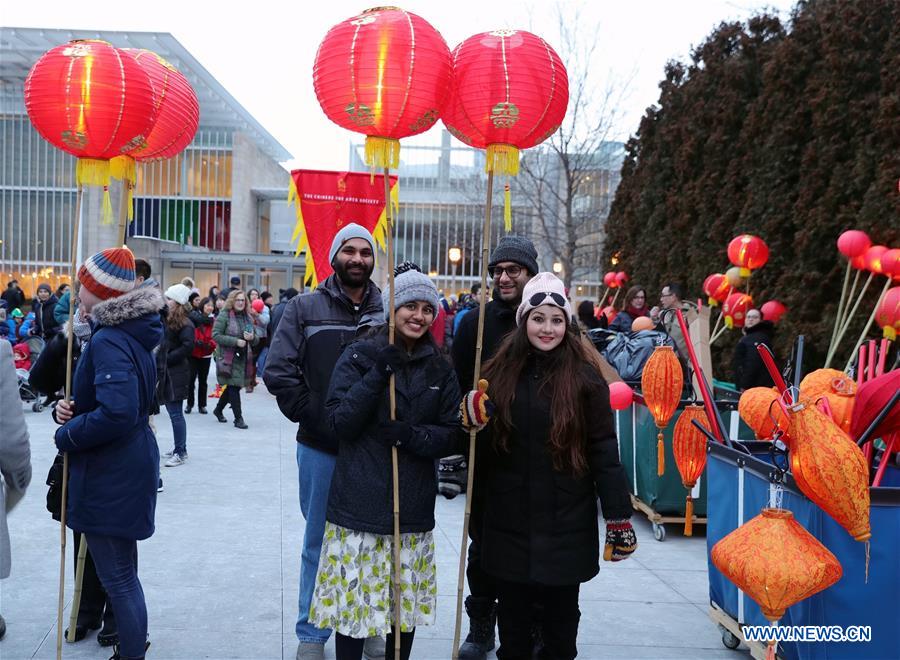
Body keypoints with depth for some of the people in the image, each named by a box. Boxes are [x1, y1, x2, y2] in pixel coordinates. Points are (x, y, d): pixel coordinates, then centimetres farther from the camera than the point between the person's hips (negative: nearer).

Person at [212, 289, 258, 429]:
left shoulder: (248, 318, 12)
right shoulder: (224, 315, -6)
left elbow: (256, 341, 18)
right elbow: (216, 335, -12)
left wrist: (252, 337, -7)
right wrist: (236, 341, -20)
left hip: (243, 358, 6)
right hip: (228, 358, -6)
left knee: (233, 387, 15)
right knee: (233, 387, -7)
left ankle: (218, 409, 35)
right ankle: (238, 418, -1)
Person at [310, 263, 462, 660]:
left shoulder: (440, 369, 7)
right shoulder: (358, 356, -2)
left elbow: (452, 436, 4)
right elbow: (339, 423, -10)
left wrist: (411, 435, -15)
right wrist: (377, 374, -18)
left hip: (413, 508, 3)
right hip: (359, 505, -3)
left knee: (406, 604, 10)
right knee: (352, 599, 2)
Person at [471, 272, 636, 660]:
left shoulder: (585, 378, -8)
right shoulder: (500, 373, 0)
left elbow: (604, 451, -7)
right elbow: (481, 446, 7)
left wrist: (619, 516, -7)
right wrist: (472, 420, -15)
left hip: (566, 523, -2)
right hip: (509, 522, 2)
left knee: (560, 618, 14)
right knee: (513, 619, 16)